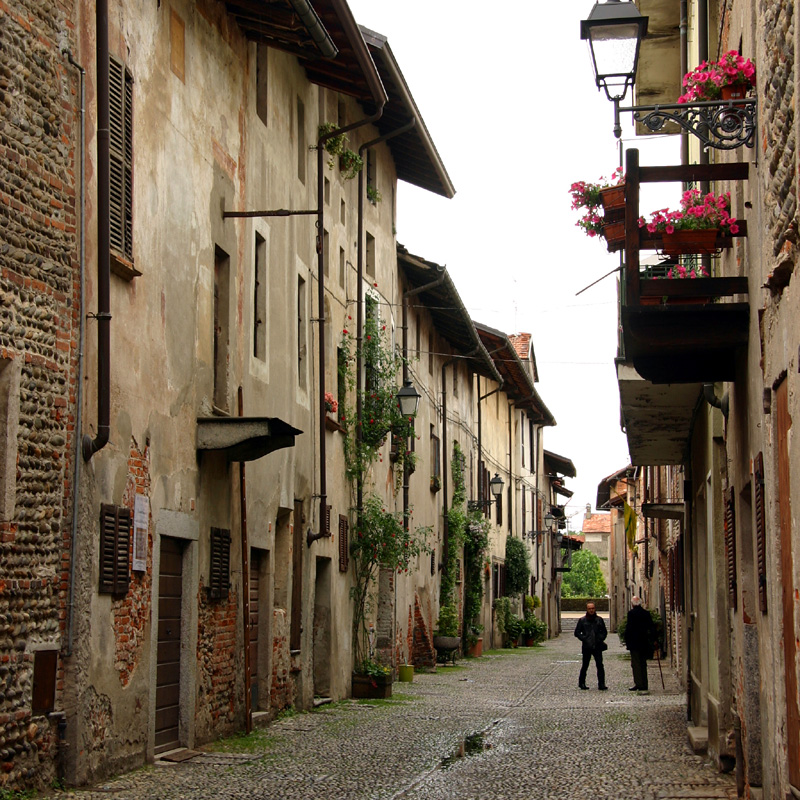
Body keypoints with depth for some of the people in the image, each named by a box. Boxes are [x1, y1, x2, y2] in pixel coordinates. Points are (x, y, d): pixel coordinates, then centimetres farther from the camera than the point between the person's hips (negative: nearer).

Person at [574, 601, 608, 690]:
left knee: (600, 665, -8)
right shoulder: (582, 620, 4)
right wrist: (584, 639, -7)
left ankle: (601, 684, -7)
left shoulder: (599, 620, 9)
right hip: (586, 646, -1)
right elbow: (577, 632, 5)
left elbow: (604, 632, 16)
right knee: (585, 665, 7)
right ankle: (581, 683, 21)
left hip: (597, 646, 1)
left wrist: (600, 639, -1)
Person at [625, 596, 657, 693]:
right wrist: (654, 638, 16)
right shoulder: (646, 613, 6)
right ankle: (644, 685, 13)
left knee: (636, 664, -3)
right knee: (643, 663, 12)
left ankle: (638, 684, -7)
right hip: (644, 643, 6)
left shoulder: (631, 613, -10)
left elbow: (628, 628, -11)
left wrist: (627, 641, -5)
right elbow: (652, 627, 9)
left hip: (634, 642, -6)